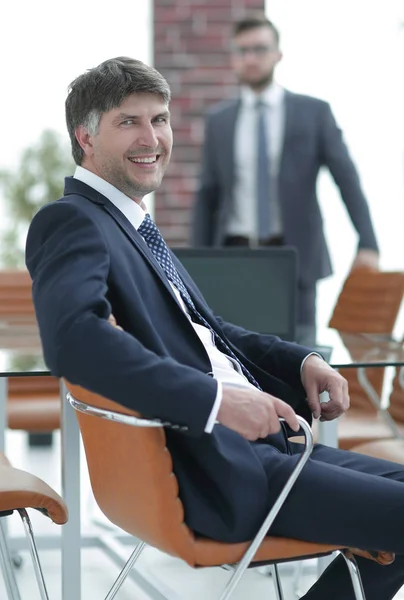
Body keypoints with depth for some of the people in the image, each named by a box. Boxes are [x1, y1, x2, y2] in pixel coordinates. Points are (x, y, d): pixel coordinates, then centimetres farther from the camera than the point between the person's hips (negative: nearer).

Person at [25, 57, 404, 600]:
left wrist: (302, 361, 7)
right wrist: (217, 400, -33)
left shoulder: (133, 226, 19)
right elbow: (73, 336, -29)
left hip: (254, 441, 10)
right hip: (212, 473, -10)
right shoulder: (71, 222, -10)